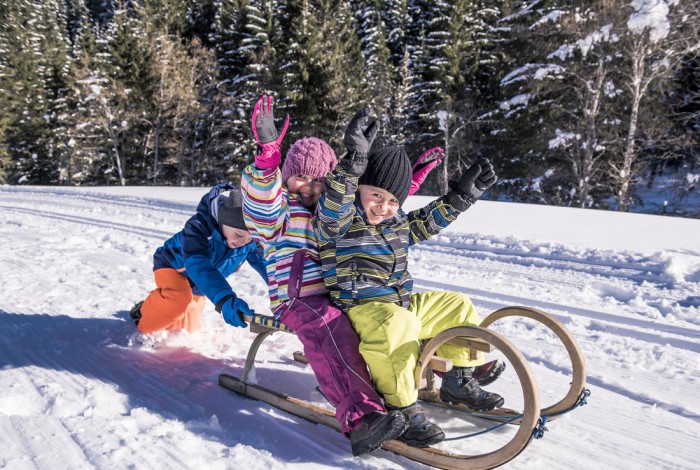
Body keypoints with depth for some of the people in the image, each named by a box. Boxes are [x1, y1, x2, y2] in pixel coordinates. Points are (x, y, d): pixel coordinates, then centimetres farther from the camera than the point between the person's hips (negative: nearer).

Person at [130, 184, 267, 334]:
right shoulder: (199, 226, -41)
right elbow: (198, 265, -55)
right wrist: (224, 299, -70)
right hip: (174, 266, -5)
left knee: (190, 328, 9)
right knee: (179, 300, -35)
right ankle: (143, 313, -4)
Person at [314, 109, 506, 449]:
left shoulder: (396, 222, 12)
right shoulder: (337, 223, -11)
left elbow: (427, 221, 24)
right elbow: (334, 204, -33)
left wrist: (462, 194, 19)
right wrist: (353, 161, -46)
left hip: (403, 302, 9)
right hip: (361, 307, -8)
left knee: (456, 305, 11)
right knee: (397, 324, -39)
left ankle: (460, 380, 19)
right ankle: (401, 407, -27)